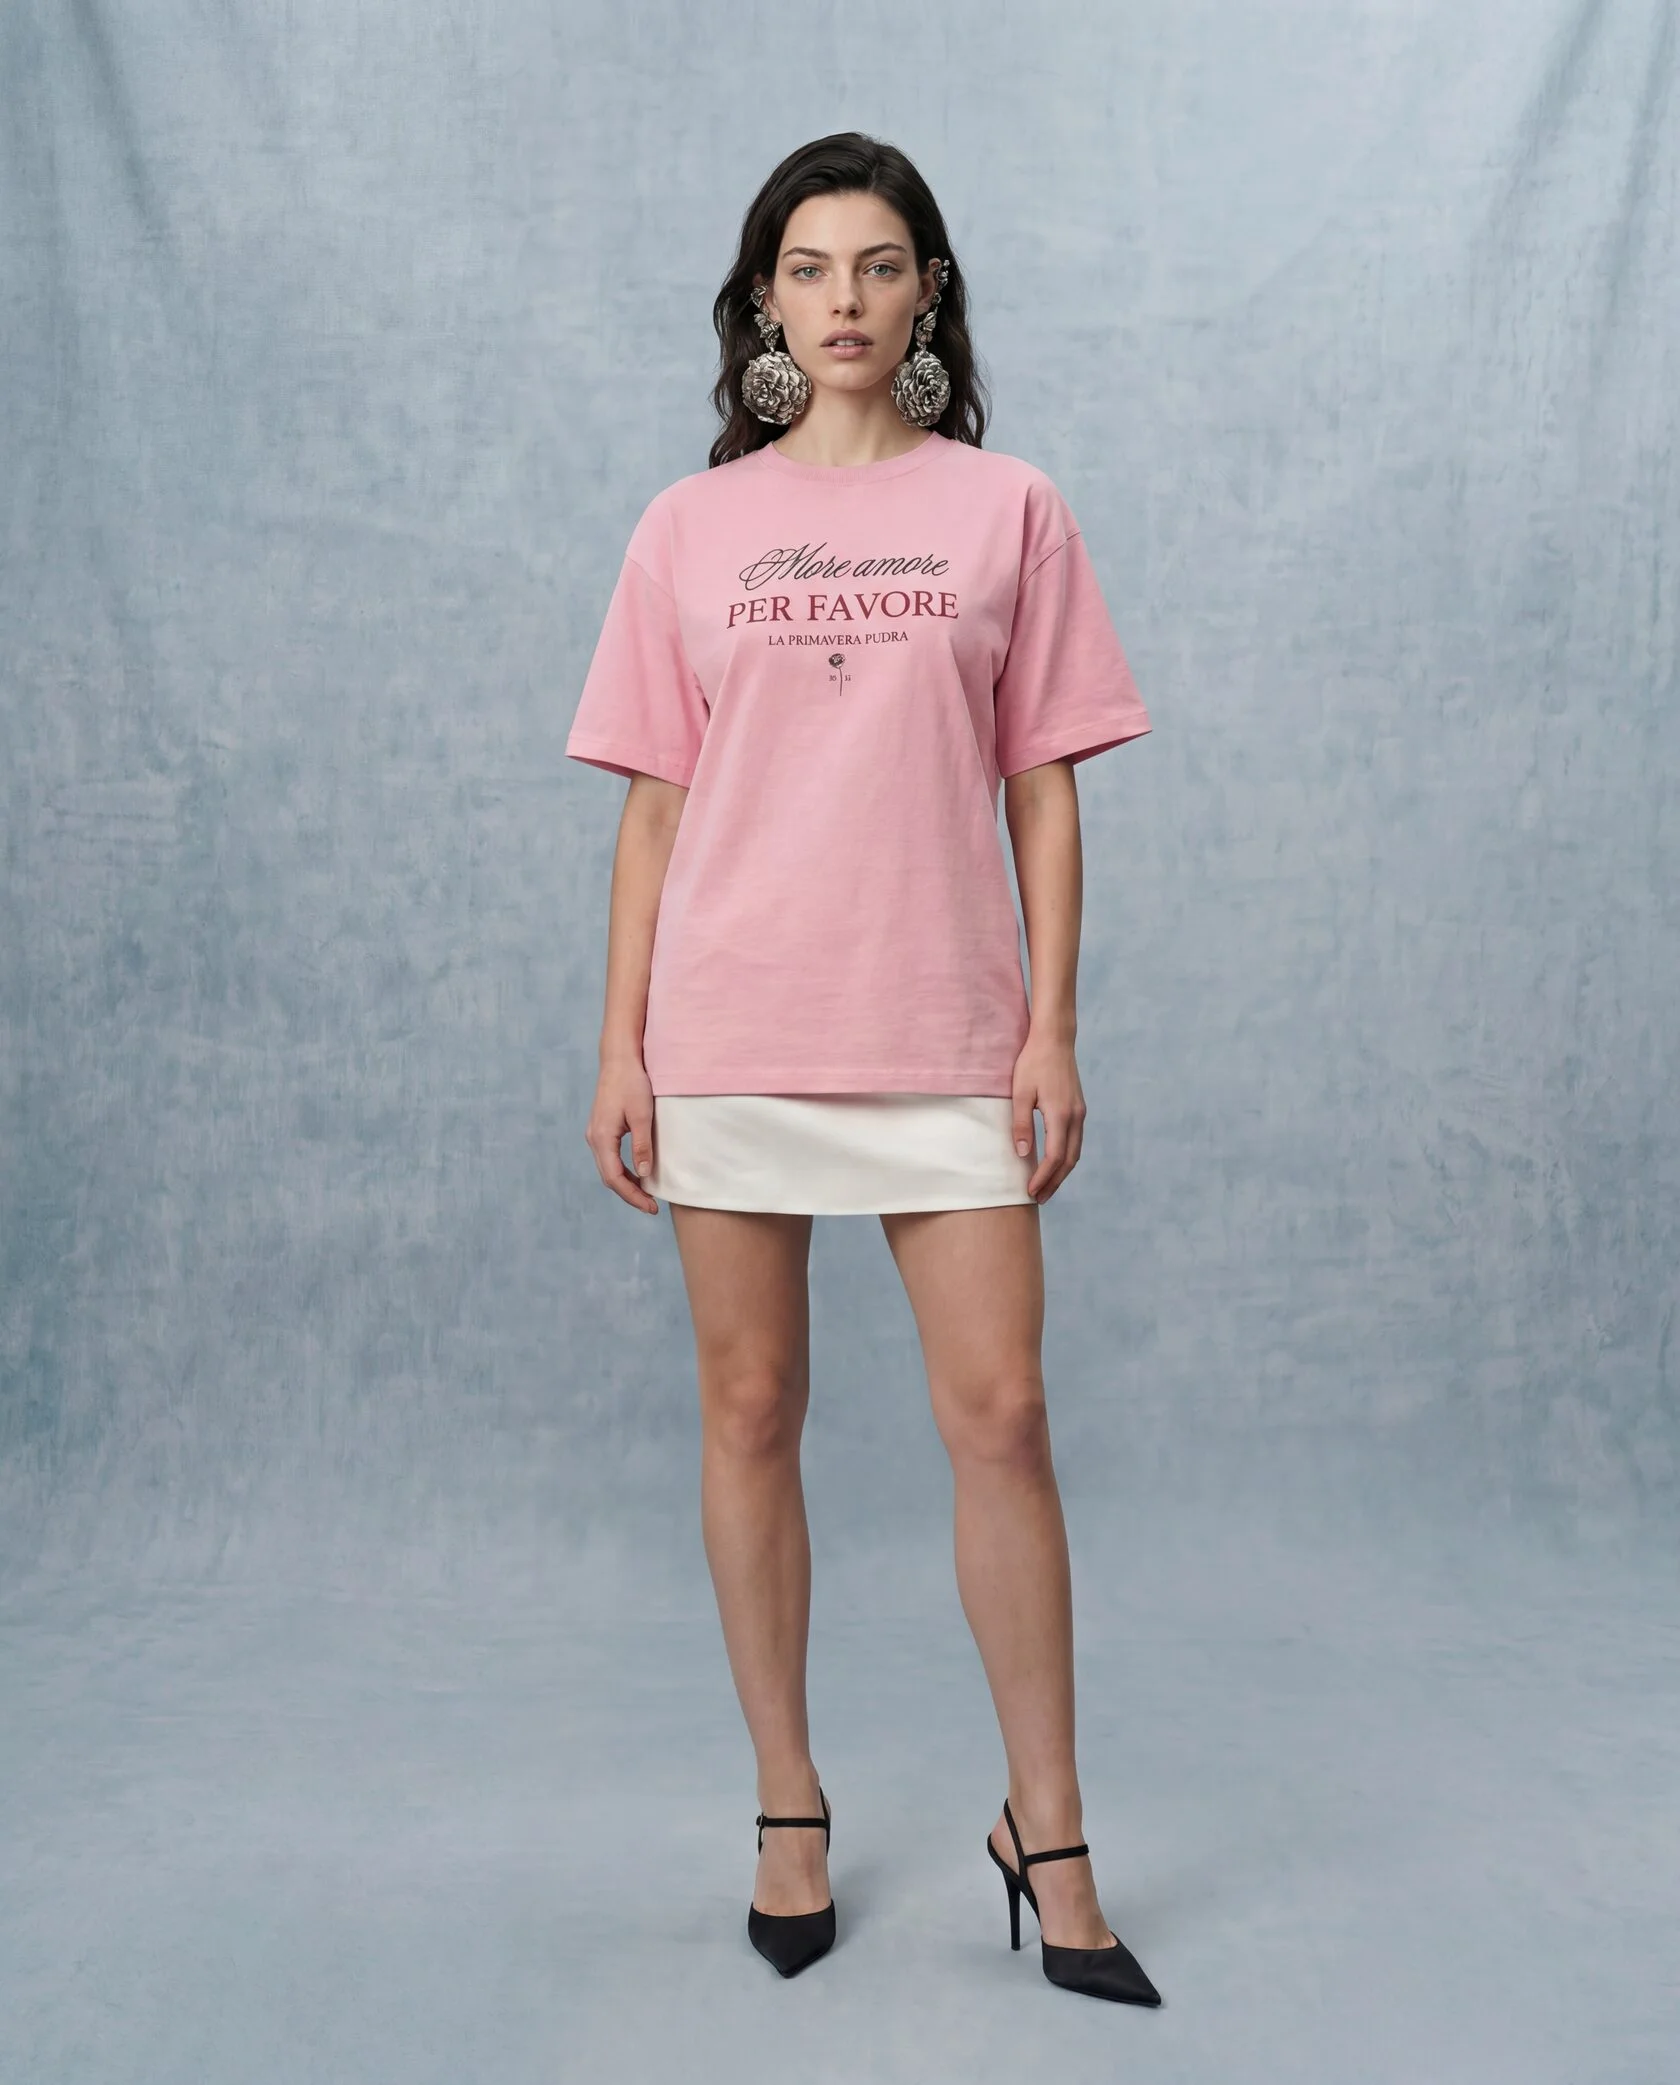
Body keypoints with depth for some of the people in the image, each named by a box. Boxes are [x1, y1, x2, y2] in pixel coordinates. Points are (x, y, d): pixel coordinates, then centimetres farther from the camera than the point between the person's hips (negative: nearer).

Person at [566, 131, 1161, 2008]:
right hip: (728, 1028, 1)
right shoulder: (689, 528, 8)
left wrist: (1053, 1027, -2)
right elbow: (651, 806, 8)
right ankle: (788, 1810, 24)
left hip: (943, 1030, -1)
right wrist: (619, 1045, 2)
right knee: (749, 1415, 7)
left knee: (999, 1415, -2)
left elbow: (1043, 790, 5)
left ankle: (1046, 1834, 15)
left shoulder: (1008, 512, 7)